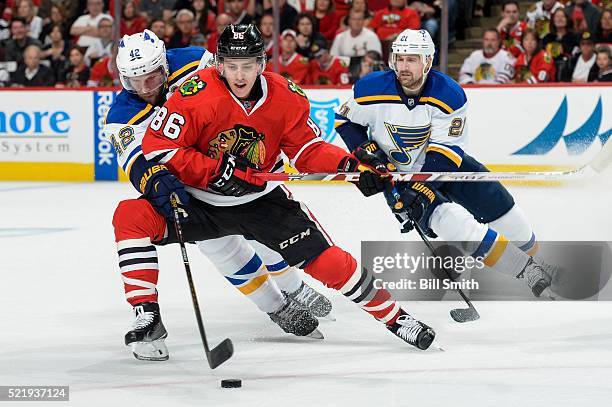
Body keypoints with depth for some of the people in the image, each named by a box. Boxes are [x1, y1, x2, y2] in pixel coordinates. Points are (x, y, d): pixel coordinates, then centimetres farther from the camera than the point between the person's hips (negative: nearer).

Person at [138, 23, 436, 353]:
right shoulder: (198, 94, -22)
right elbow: (156, 146, -20)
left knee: (325, 259, -7)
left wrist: (350, 166, -18)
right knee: (132, 216, -25)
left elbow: (308, 149, 0)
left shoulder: (286, 98, -10)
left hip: (260, 198, 2)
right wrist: (215, 171, -25)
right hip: (200, 200, -1)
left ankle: (395, 316, 12)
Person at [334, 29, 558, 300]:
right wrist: (365, 151, -15)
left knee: (496, 202, -1)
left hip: (444, 165, 2)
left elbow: (445, 151, -22)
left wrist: (418, 190, -31)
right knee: (449, 220, -25)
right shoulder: (372, 90, -18)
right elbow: (345, 119, 1)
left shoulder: (449, 94, -19)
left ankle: (536, 261, 27)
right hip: (397, 172, -2)